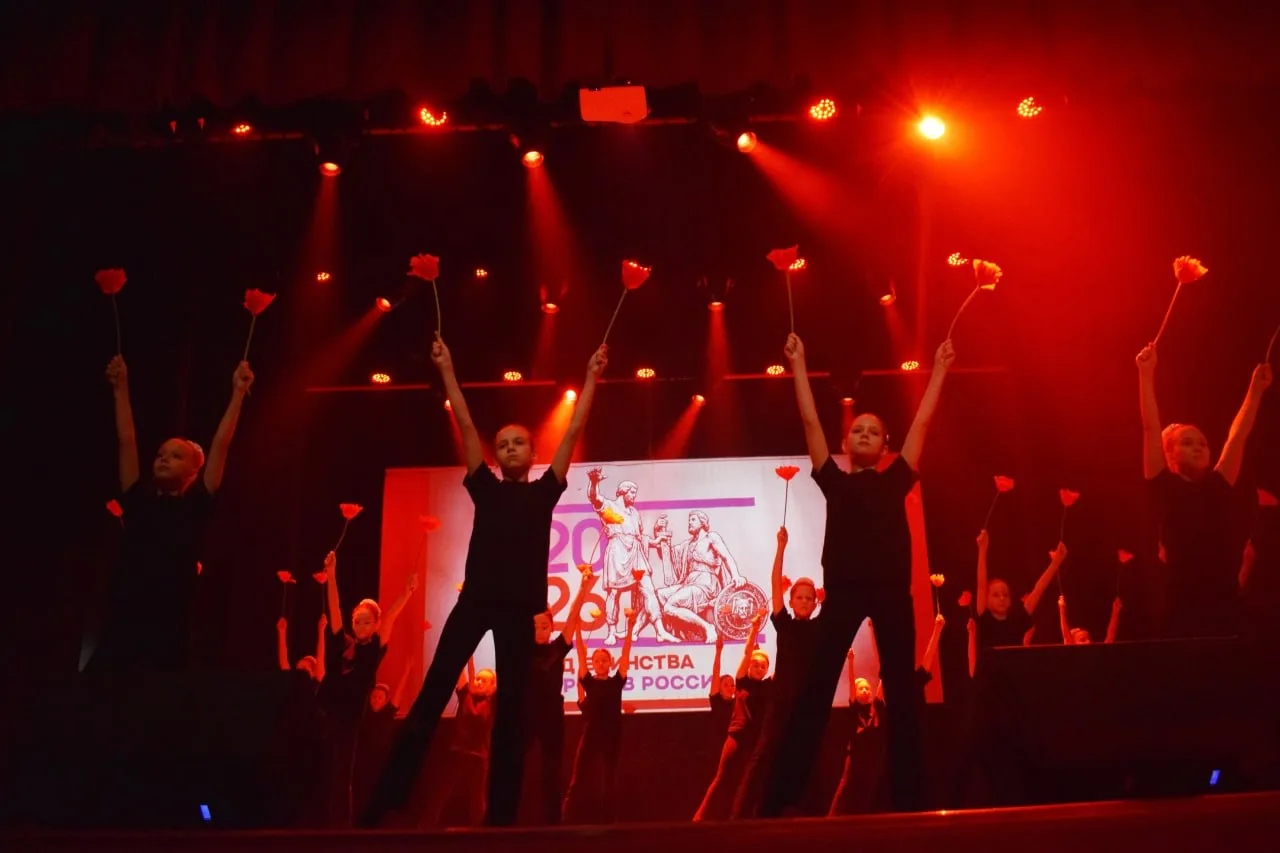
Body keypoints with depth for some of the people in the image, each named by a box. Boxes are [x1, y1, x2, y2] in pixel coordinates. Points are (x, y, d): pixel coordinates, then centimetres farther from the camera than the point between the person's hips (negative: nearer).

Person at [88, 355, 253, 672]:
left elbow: (221, 443, 4)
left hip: (167, 633, -3)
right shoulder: (139, 502, 12)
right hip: (120, 627, 3)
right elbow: (126, 439, 15)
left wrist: (238, 392, 5)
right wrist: (121, 388, 19)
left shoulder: (195, 506, 5)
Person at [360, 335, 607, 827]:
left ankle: (501, 814, 8)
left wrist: (591, 377, 12)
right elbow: (465, 425, 10)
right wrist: (447, 371, 11)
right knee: (433, 693, -5)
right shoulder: (485, 490, 11)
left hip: (518, 610, 0)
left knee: (511, 707, 4)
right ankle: (383, 802, -5)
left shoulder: (543, 493, 10)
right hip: (475, 600, 0)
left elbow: (573, 431, 11)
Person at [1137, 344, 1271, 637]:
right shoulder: (1165, 488, 3)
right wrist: (1146, 374, -3)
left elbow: (1238, 435, 18)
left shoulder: (1218, 486, 15)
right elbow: (1151, 428, -1)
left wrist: (1256, 389, 19)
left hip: (1226, 605, 4)